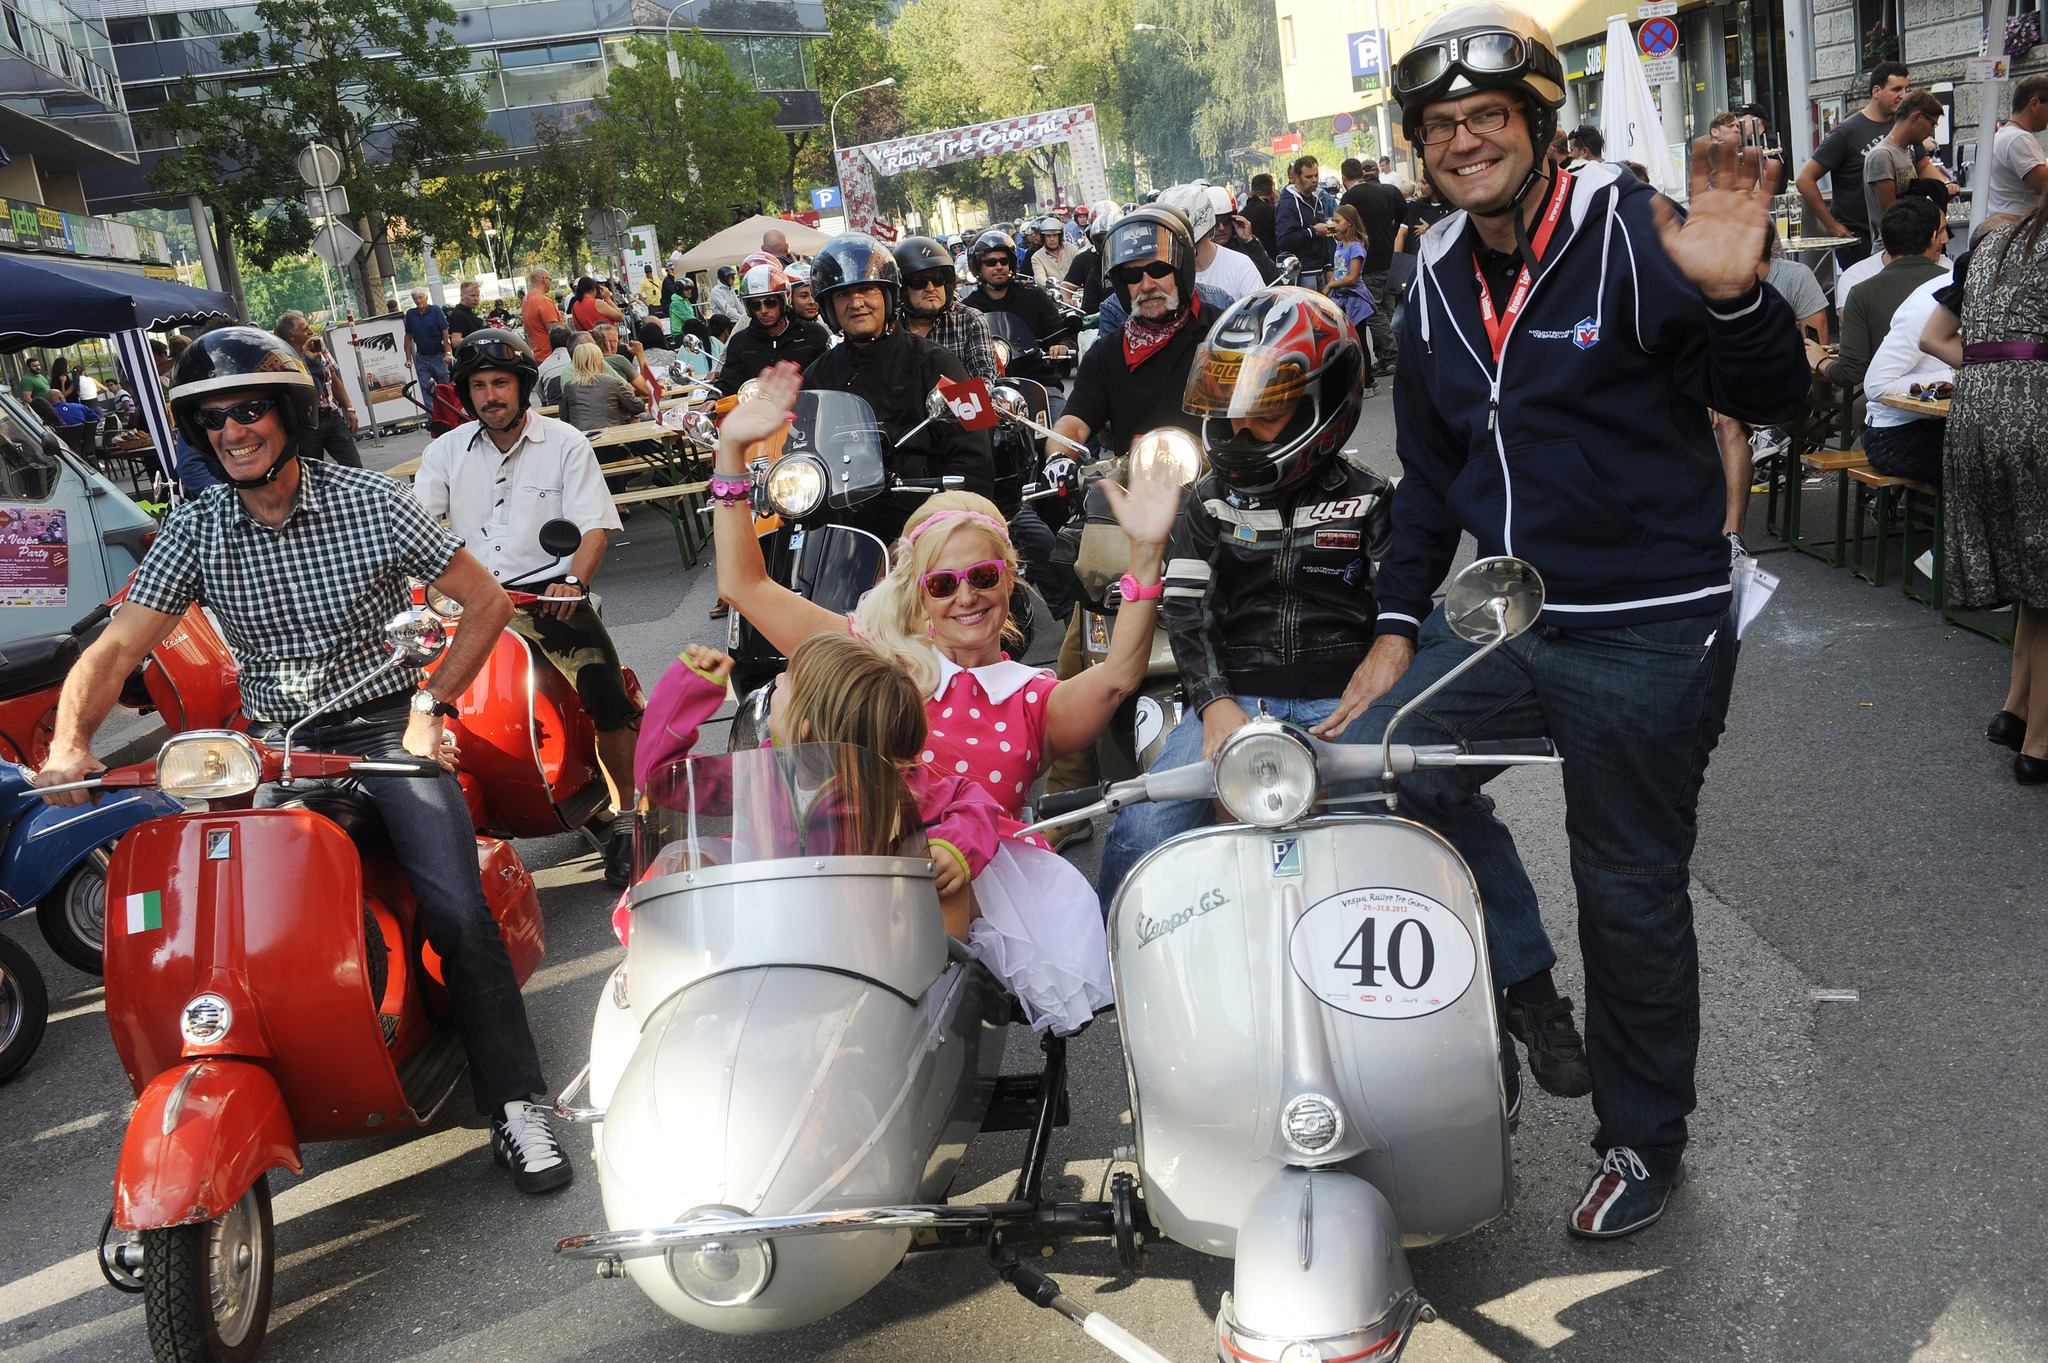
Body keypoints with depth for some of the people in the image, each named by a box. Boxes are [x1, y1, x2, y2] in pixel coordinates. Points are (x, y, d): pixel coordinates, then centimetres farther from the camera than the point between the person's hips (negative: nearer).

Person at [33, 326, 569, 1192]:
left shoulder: (370, 504, -4)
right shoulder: (193, 532, 2)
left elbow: (486, 602, 1)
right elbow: (118, 645, -6)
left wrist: (431, 707, -6)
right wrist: (70, 740, -24)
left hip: (386, 725, -3)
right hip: (272, 746, 3)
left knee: (456, 910, -19)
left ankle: (515, 1105, -7)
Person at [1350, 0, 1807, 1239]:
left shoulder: (1629, 234, -9)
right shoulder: (1437, 281, 9)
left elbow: (1770, 402, -13)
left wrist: (1734, 297, -33)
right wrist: (1399, 623, 10)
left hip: (1650, 636, -6)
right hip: (1507, 624, 6)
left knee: (1632, 894, 4)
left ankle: (1646, 1144, 26)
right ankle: (1522, 978, 12)